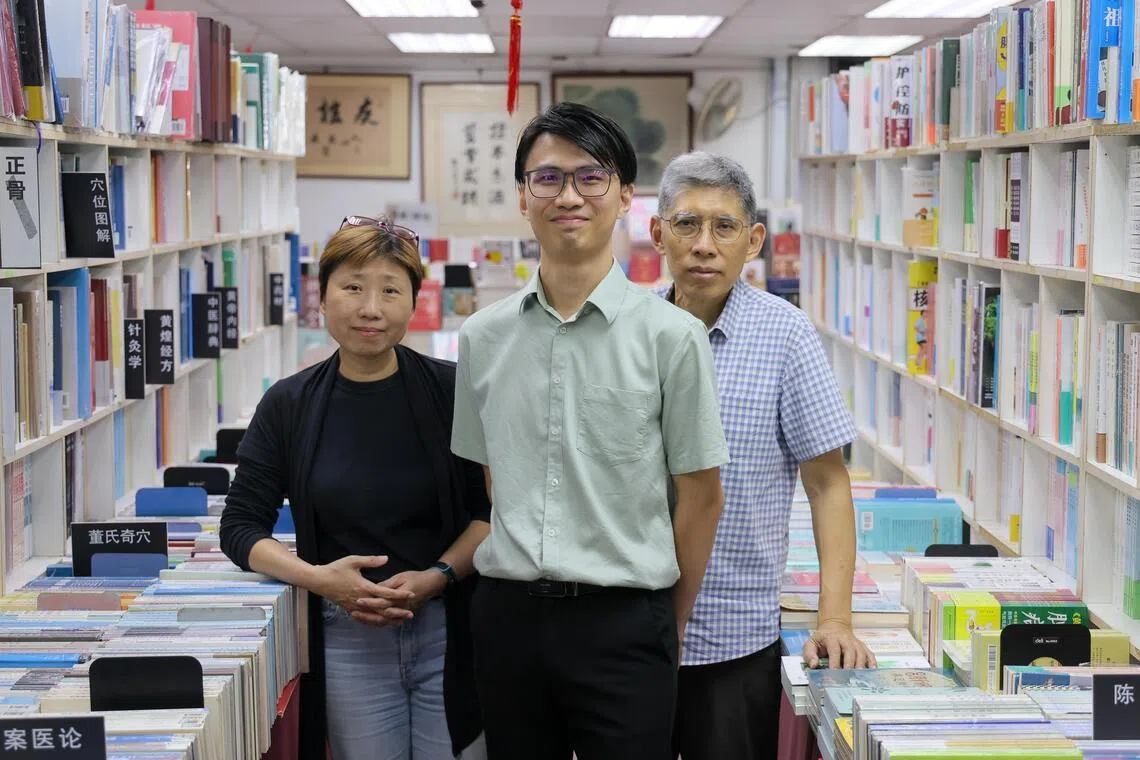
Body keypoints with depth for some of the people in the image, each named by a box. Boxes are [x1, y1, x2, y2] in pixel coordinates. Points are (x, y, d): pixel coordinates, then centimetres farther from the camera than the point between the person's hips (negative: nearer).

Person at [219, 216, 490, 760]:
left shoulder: (451, 390, -2)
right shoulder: (289, 406, 2)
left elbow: (495, 510, 0)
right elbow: (240, 527, 5)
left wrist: (436, 577, -16)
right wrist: (318, 578, -12)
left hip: (449, 634, -1)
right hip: (347, 640, 1)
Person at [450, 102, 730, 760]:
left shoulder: (671, 336, -5)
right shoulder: (483, 336, 6)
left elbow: (700, 494, -1)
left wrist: (670, 627, 4)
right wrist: (512, 589, 11)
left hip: (622, 620, -3)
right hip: (508, 615, 3)